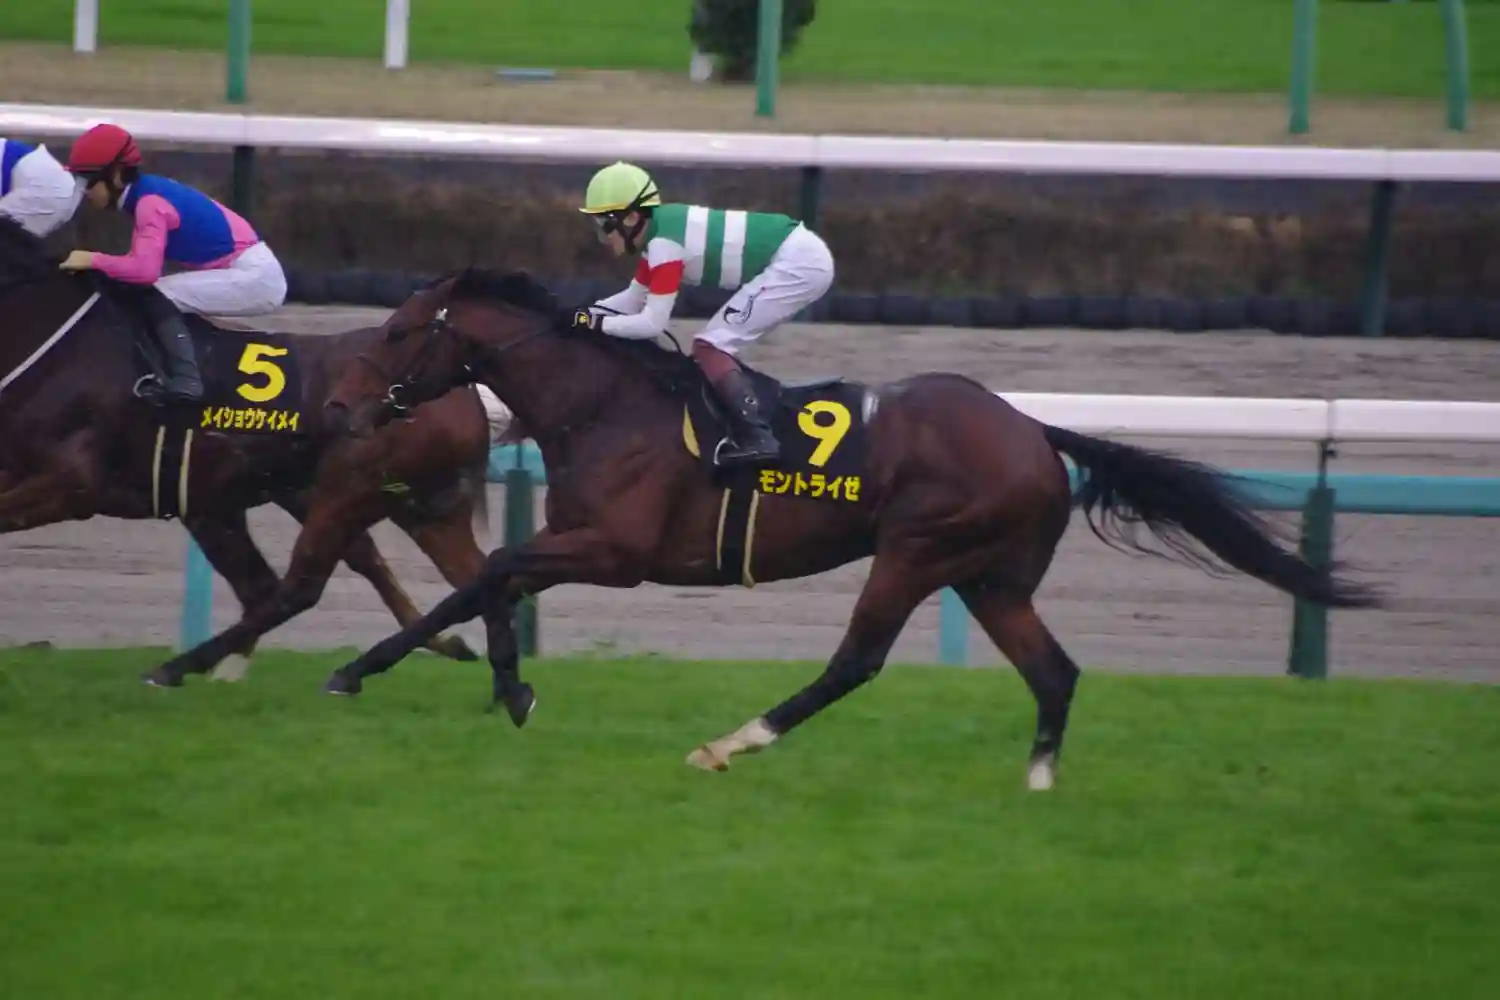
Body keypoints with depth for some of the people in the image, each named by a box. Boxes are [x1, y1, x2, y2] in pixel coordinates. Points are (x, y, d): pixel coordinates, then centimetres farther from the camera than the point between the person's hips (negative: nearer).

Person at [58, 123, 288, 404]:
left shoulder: (150, 202, -18)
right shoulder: (147, 193, 9)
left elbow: (146, 269, -30)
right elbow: (142, 261, 11)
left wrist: (92, 260, -21)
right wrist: (100, 267, -1)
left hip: (255, 277, -10)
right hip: (254, 275, 10)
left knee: (155, 296, -18)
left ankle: (185, 378, -25)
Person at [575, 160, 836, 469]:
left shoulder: (664, 243, -17)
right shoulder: (660, 230, 12)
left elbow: (651, 323, -17)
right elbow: (634, 300, 23)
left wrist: (597, 323, -8)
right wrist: (585, 312, 11)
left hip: (797, 263, -10)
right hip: (807, 258, 10)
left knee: (710, 347, -11)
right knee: (717, 346, 14)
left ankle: (757, 437, -21)